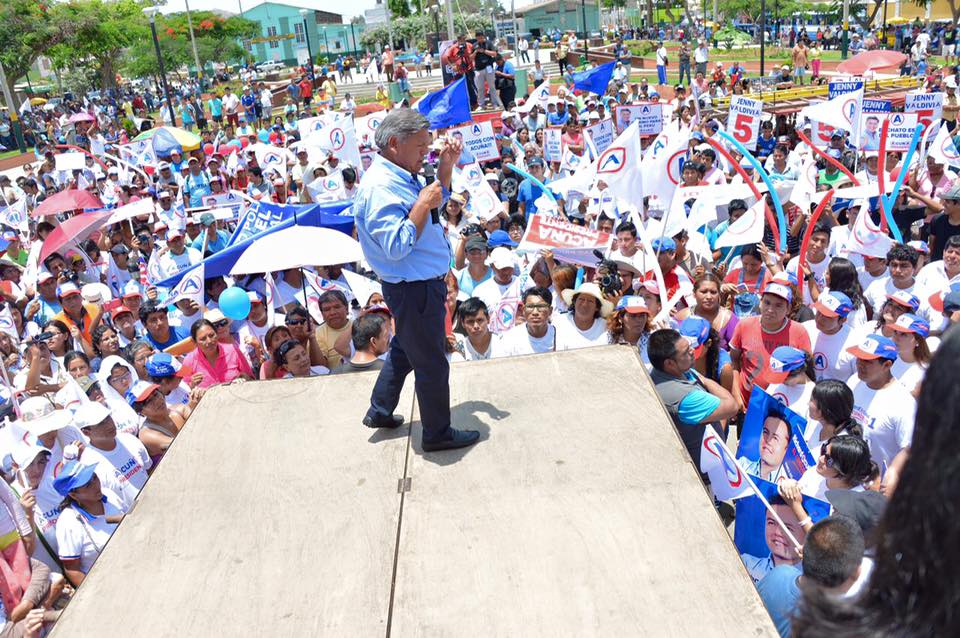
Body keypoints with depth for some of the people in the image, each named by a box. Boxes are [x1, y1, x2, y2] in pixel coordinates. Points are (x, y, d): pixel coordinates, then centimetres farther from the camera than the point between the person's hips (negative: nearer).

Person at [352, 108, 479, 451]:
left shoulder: (400, 176, 8)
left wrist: (447, 165, 9)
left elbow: (439, 198, 25)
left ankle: (380, 411, 41)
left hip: (421, 284, 11)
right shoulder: (379, 188, -24)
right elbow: (397, 247, -31)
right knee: (431, 362, 4)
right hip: (415, 290, -10)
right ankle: (438, 433, 21)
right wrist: (422, 205, -26)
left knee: (405, 349, 25)